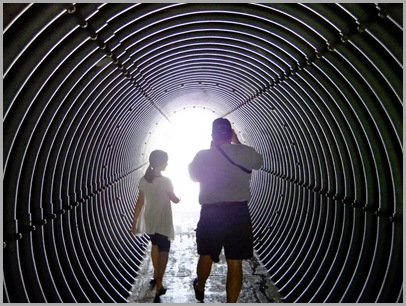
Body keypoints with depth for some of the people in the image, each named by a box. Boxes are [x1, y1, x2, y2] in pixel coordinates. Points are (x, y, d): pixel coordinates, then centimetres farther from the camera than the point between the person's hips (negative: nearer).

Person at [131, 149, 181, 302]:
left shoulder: (143, 180, -4)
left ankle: (156, 277, 37)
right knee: (163, 250, 5)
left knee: (155, 245, 24)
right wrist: (179, 197, 17)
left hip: (149, 222, 5)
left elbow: (140, 202, -2)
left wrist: (134, 222, 5)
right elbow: (175, 200, -6)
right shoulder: (165, 181, -17)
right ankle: (159, 285, 1)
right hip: (162, 223, -5)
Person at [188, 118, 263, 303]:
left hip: (211, 213, 1)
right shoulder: (246, 152, -4)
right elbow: (259, 163, 19)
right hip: (239, 212, -1)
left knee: (206, 255, 22)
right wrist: (238, 143, 22)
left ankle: (200, 289, 45)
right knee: (235, 263, 5)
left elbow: (194, 176, 16)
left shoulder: (203, 155, -4)